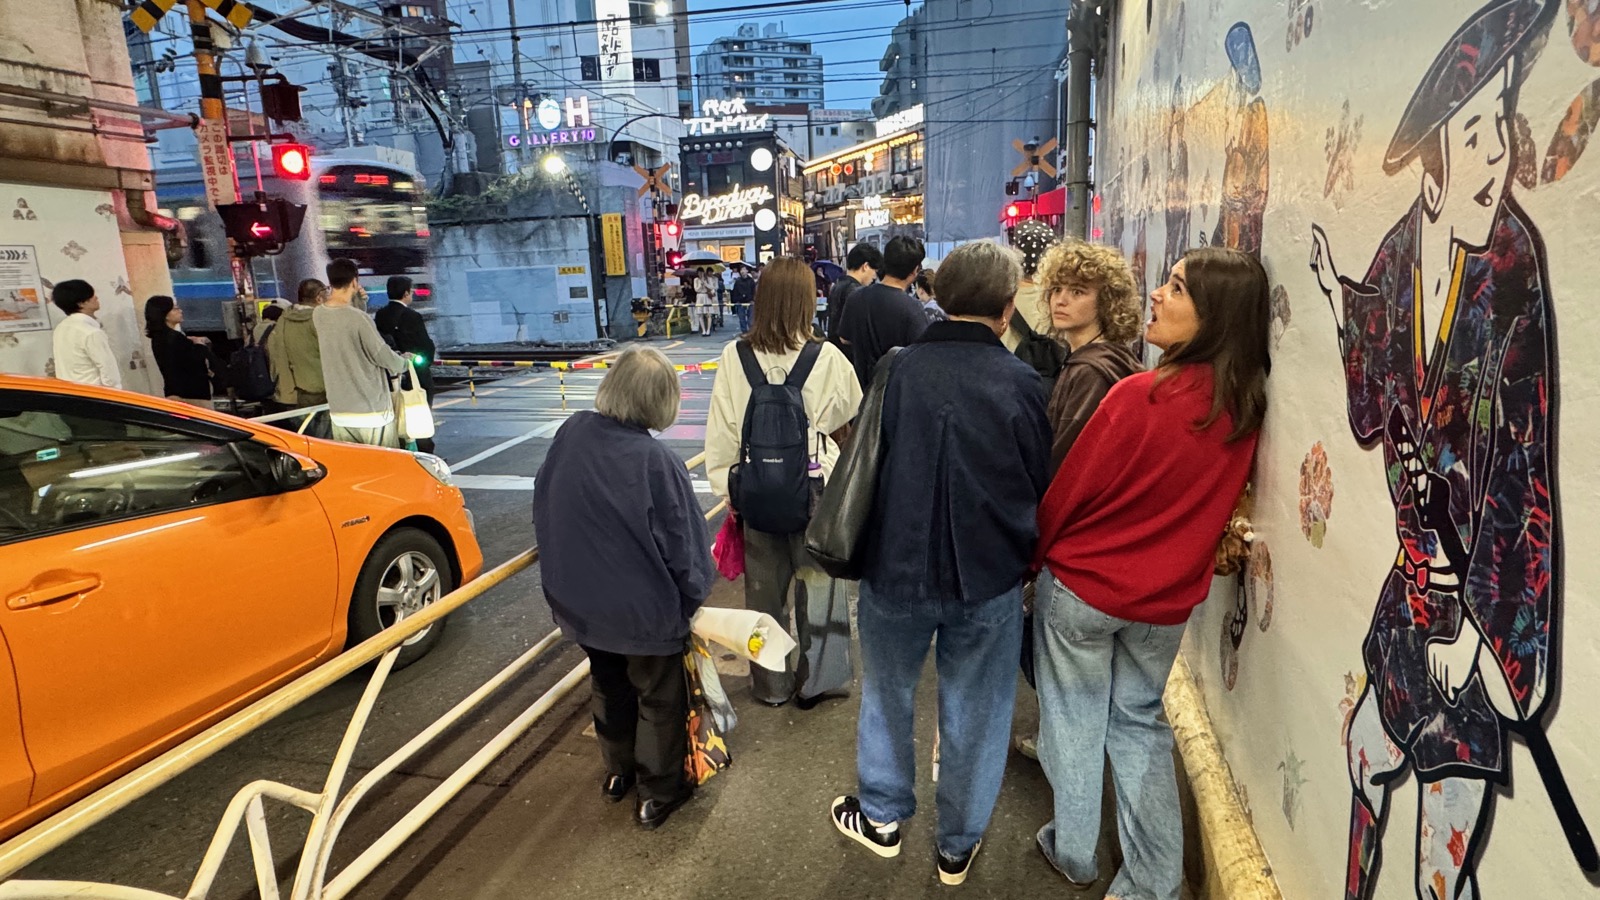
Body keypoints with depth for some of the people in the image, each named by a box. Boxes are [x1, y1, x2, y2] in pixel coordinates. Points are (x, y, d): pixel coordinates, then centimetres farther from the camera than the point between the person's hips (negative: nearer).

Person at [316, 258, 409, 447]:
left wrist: (351, 300, 13)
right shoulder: (359, 318, -18)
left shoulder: (317, 315, 2)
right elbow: (383, 356, -12)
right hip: (372, 412, -6)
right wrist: (403, 363, 8)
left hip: (339, 414, 7)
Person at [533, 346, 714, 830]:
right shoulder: (658, 463, -28)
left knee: (609, 686, 28)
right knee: (659, 699, 18)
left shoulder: (571, 434, -12)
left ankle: (618, 771, 48)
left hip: (579, 605, 6)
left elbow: (544, 511, 2)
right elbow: (684, 548, -20)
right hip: (644, 613, -5)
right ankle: (658, 792, 34)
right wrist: (692, 596, 0)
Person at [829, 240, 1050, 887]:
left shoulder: (897, 368, -10)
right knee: (974, 713, 17)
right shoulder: (1020, 382, -13)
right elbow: (1042, 485, -3)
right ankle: (959, 845, 35)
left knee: (887, 693, 23)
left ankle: (881, 815, 41)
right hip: (989, 578, -1)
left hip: (896, 568, 1)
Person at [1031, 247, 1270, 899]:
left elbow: (1071, 490, -15)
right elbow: (1215, 505, 4)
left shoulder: (1140, 396, -24)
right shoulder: (1246, 408, -7)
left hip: (1084, 584, -4)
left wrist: (1032, 554, 1)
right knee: (1141, 723, 22)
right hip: (1168, 598, 5)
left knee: (1076, 717, 16)